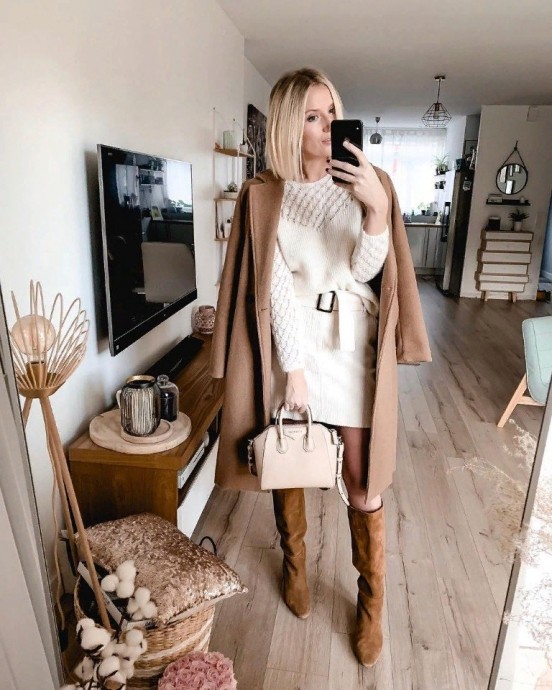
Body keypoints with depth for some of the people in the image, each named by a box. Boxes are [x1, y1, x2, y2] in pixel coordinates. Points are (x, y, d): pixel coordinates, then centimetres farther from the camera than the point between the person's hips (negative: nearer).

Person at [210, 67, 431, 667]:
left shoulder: (370, 183, 1)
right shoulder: (262, 195, -3)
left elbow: (365, 270, -7)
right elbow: (274, 286, -8)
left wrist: (377, 207, -23)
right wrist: (293, 367, -12)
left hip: (353, 348, 1)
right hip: (289, 346, 0)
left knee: (364, 482, 5)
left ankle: (371, 599, 30)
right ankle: (294, 561, 44)